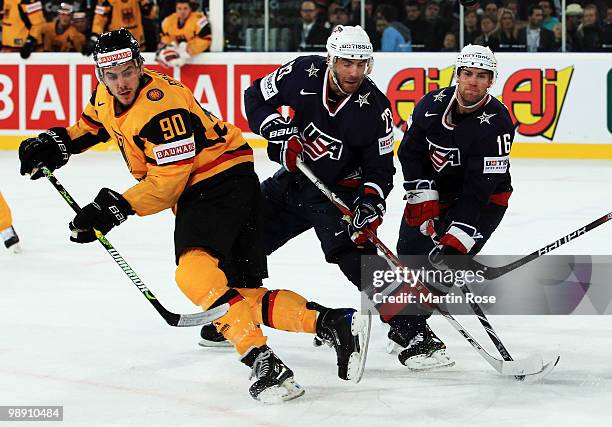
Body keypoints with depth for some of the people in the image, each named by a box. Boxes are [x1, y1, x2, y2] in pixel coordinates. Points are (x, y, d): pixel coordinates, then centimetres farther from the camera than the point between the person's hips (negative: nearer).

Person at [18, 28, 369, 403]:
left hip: (224, 184, -10)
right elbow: (93, 125, 29)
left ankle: (260, 358, -40)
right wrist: (56, 143, 13)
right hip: (197, 193, 10)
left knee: (195, 272, -32)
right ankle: (331, 322, -10)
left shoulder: (162, 106, -23)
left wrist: (116, 208, -23)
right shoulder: (108, 95, 5)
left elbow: (166, 182, -23)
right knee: (243, 292, 1)